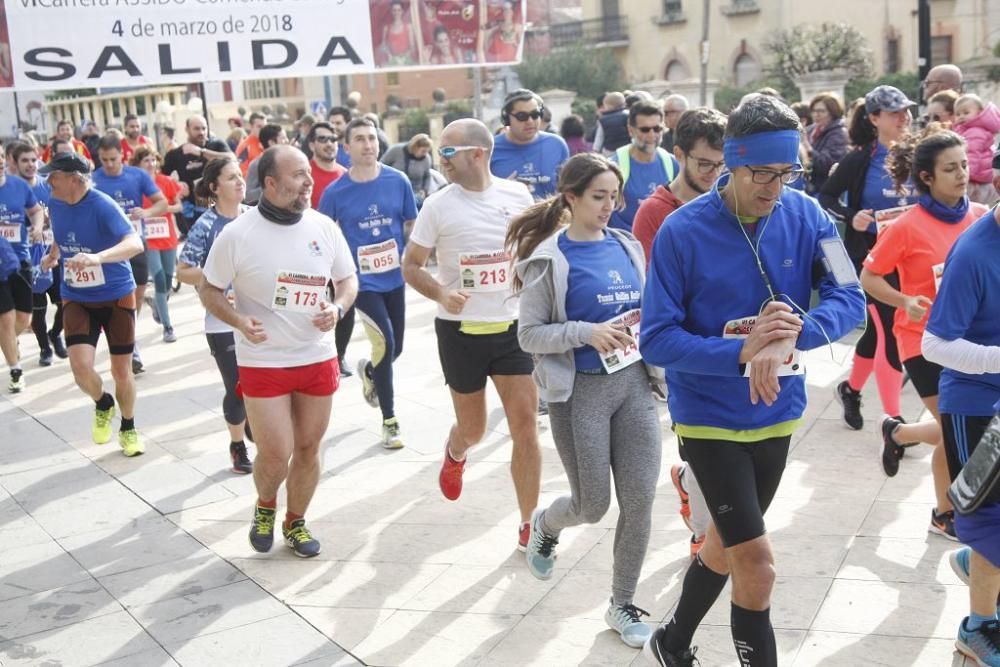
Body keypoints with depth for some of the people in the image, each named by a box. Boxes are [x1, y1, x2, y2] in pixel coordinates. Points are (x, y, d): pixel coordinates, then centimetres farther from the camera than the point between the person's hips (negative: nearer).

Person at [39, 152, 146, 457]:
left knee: (121, 371, 6)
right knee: (81, 366, -16)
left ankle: (128, 429, 32)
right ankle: (103, 404, 18)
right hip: (77, 299, 4)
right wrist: (53, 254, 8)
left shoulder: (103, 205, -21)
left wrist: (97, 257, -49)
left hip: (116, 296, -3)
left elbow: (135, 243, -36)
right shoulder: (55, 204, -3)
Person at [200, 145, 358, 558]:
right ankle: (265, 506, 28)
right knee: (275, 454, -6)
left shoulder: (324, 227, 0)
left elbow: (348, 279, 12)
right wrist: (239, 321, -18)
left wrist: (338, 307, -9)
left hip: (318, 357, 4)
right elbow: (208, 290, 0)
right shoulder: (237, 234, -10)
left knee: (308, 447, 11)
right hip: (263, 362, -3)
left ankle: (295, 522, 33)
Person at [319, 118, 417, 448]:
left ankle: (369, 371, 49)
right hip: (362, 282, -3)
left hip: (395, 278, 3)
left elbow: (412, 225, 6)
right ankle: (389, 421, 5)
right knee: (385, 345, -12)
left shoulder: (398, 181, -5)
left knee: (395, 348, 12)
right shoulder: (336, 192, -8)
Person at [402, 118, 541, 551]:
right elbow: (411, 265, -1)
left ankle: (528, 526, 10)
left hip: (512, 328, 1)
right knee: (473, 429, 12)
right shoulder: (438, 205, -7)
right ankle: (454, 454, 51)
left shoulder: (518, 195, -1)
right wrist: (441, 294, -19)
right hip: (461, 332, -1)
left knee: (526, 429, -3)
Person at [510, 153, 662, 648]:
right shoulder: (550, 259, -9)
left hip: (634, 384, 5)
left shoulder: (627, 247, 6)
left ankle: (623, 605, 21)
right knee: (593, 505, 4)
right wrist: (586, 333, -22)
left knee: (640, 500, 2)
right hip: (580, 393, -4)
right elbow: (528, 335, -10)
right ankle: (544, 524, 40)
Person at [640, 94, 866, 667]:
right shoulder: (683, 231, -18)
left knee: (729, 543, 21)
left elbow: (850, 299, -14)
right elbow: (657, 340, -18)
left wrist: (794, 333, -34)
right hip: (710, 417, -5)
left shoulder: (806, 216, -7)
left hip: (778, 413, 5)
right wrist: (742, 351, -31)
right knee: (757, 564, -7)